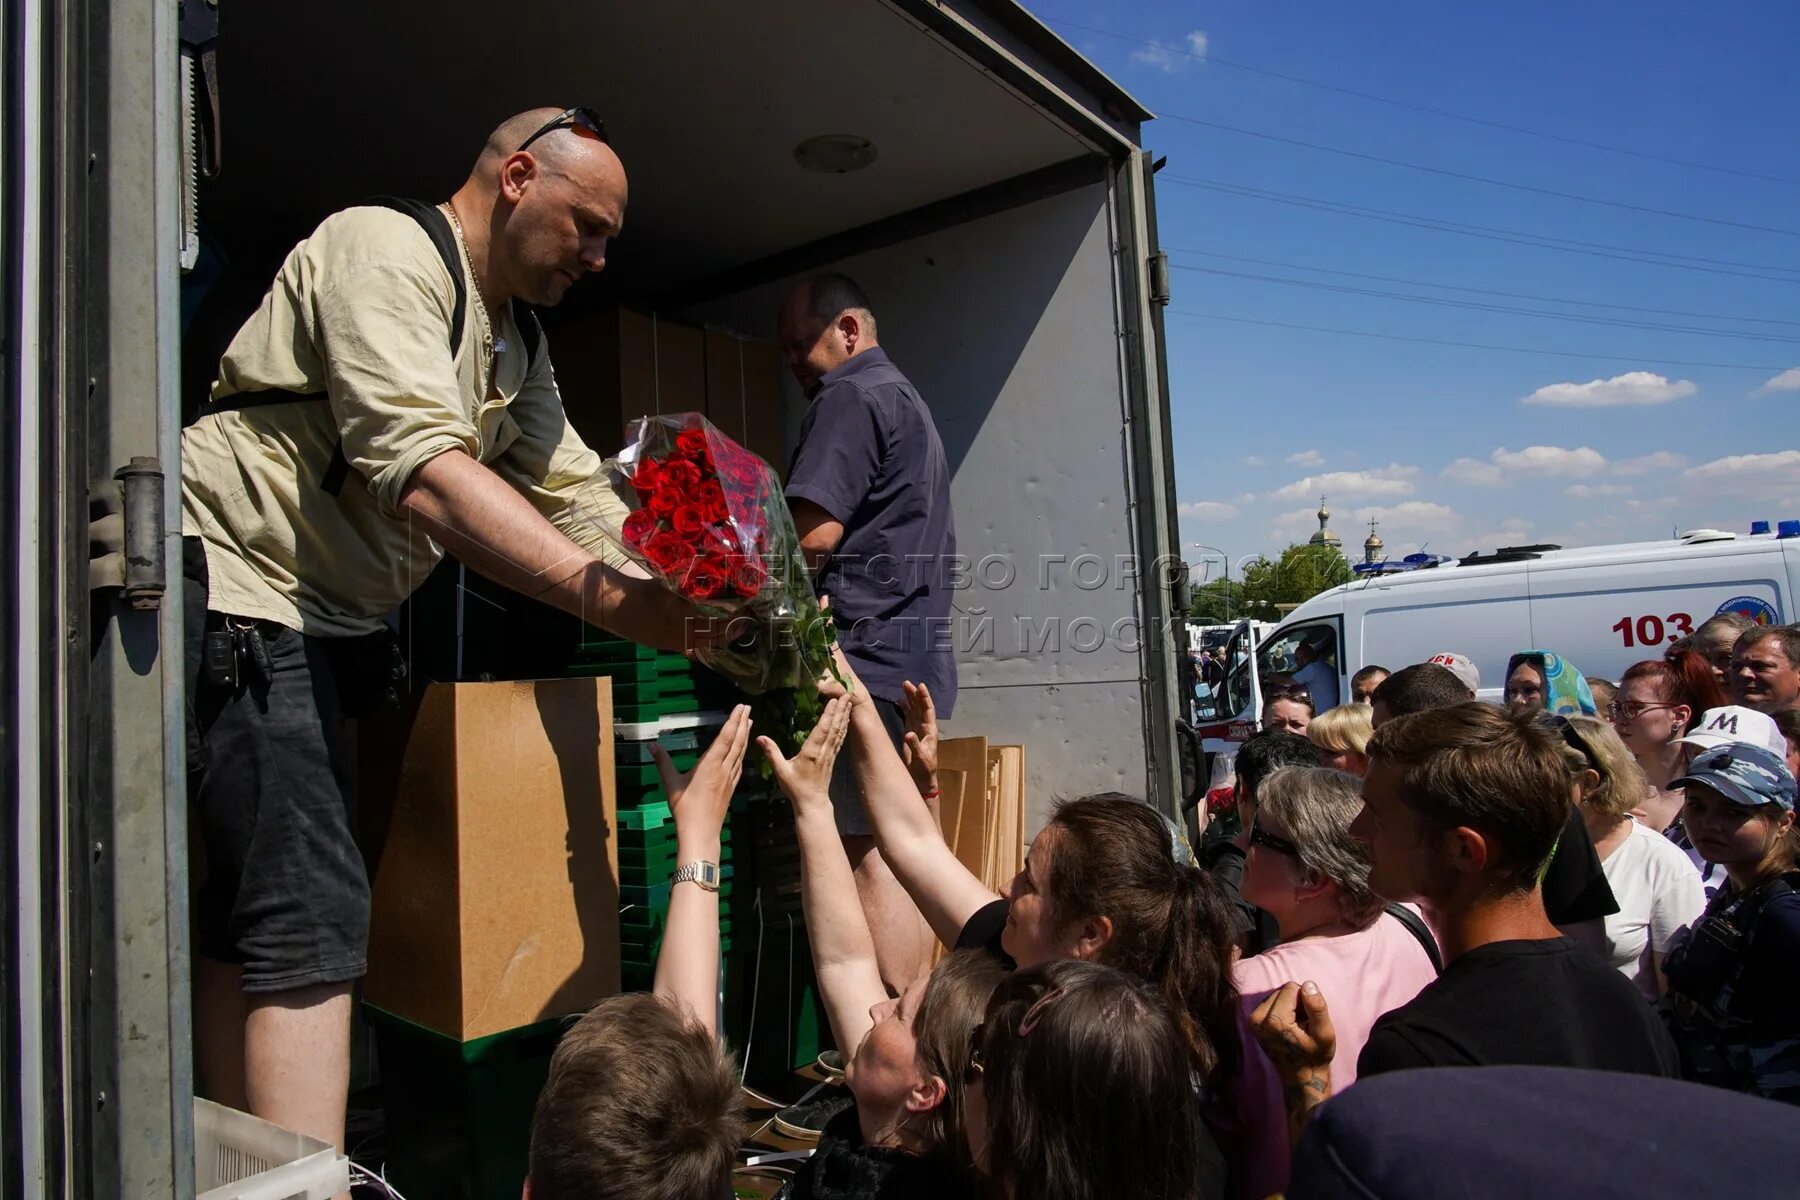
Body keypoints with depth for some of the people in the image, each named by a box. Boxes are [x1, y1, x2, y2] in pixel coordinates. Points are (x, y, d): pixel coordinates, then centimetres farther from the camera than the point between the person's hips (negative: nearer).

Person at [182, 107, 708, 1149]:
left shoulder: (517, 344, 16)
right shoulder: (384, 252, -13)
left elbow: (580, 497, 7)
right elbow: (422, 474, -28)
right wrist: (606, 596, -35)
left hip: (326, 620, 10)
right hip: (235, 585, -9)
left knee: (258, 908, 14)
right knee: (313, 912, -15)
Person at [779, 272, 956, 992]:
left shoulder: (850, 397, -5)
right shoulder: (909, 403, 26)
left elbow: (815, 532, -17)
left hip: (866, 654, -10)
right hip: (920, 661, 10)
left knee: (869, 855, -8)